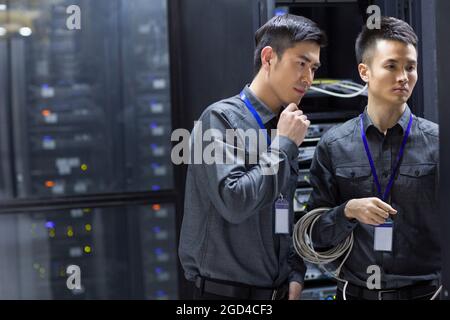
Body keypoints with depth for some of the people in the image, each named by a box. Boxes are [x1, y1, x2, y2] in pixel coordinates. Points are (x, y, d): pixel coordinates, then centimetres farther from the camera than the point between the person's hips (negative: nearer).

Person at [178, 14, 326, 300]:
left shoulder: (285, 131, 9)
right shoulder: (221, 119, -12)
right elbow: (235, 203, -25)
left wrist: (295, 274, 4)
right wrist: (283, 145, -16)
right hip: (228, 290, -7)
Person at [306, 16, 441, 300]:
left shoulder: (437, 142, -4)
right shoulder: (333, 146, -1)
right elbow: (318, 237, 1)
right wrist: (349, 211, -15)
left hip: (423, 291, -1)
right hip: (356, 292, 1)